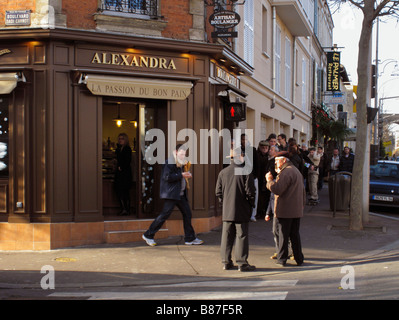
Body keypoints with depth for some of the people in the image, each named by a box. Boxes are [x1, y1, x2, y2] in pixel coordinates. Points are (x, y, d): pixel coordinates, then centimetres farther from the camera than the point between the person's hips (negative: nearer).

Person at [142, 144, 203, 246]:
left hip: (180, 194, 9)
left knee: (187, 213, 8)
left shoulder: (180, 163, 17)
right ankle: (148, 235, 3)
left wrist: (187, 175, 9)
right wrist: (181, 175, -19)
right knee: (165, 214, -8)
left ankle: (190, 238, 17)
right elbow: (167, 177, -21)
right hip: (171, 194, -9)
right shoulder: (169, 162, -11)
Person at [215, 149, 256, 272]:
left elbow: (218, 191, 7)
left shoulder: (223, 172, 4)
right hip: (242, 211, -4)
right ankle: (242, 263, 4)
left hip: (227, 211, 4)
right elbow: (250, 191, -12)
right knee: (241, 236, 1)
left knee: (227, 236, 10)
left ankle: (226, 262, 16)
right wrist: (251, 204, 3)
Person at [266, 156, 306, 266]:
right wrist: (302, 205, 26)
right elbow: (303, 192, 23)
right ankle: (299, 258, 15)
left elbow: (277, 189, -22)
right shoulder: (296, 171, 18)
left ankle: (282, 259, 5)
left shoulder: (286, 172, -14)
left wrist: (270, 180, -7)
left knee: (283, 235, -1)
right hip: (297, 210, 9)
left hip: (284, 210, -8)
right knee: (295, 235, 12)